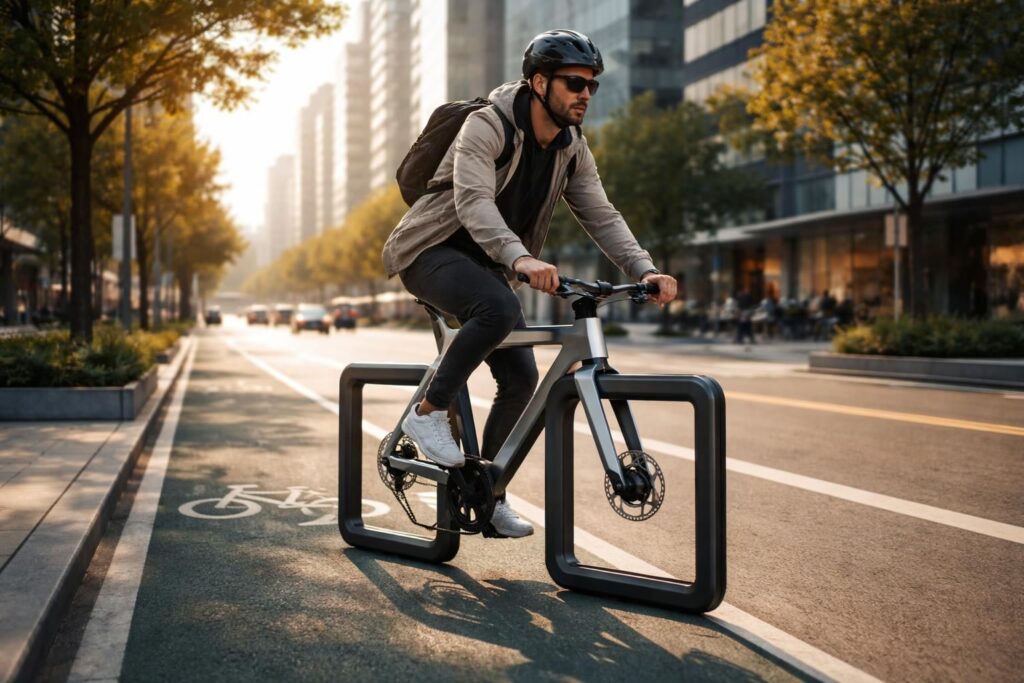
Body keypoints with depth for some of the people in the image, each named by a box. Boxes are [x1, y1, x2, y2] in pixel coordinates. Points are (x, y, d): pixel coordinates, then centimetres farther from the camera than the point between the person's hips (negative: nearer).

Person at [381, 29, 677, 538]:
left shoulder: (572, 150, 0)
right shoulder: (486, 126, -21)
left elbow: (600, 215, -6)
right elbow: (473, 200, -36)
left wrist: (644, 270, -23)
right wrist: (521, 258, -53)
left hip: (486, 263, 7)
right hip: (433, 250, -7)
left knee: (521, 379, -2)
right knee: (499, 309, -36)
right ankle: (428, 413, -19)